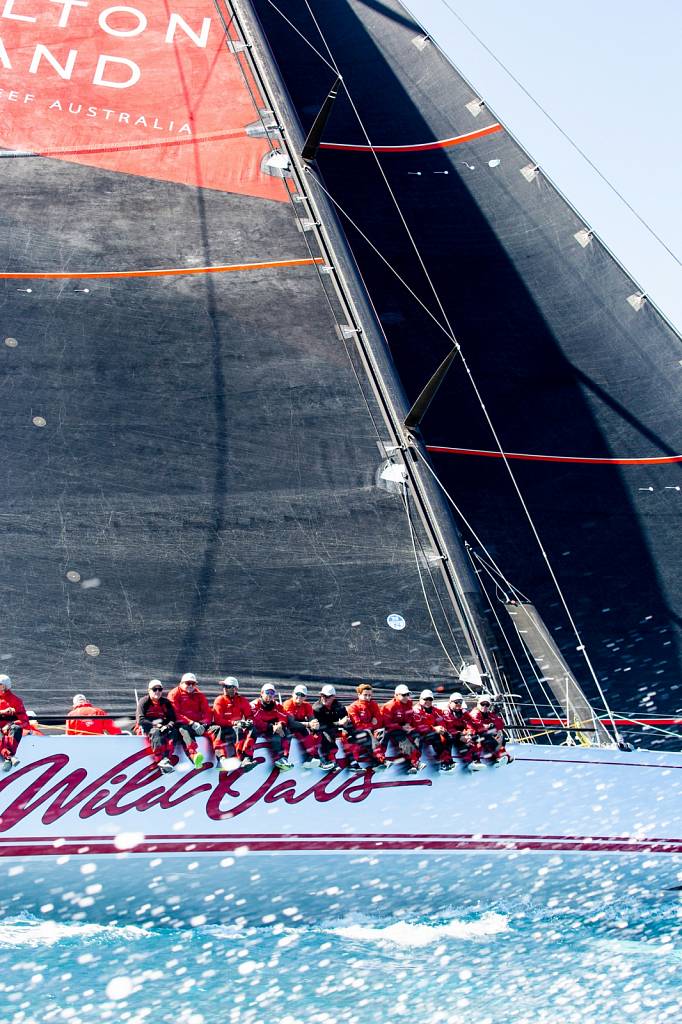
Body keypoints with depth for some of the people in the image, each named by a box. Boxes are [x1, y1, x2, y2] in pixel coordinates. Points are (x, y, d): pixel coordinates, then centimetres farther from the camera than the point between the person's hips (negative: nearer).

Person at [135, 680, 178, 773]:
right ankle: (161, 759, -47)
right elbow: (140, 720, -14)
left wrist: (168, 726, -19)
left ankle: (167, 758, -43)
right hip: (145, 728, -4)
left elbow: (173, 718, 4)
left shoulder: (166, 702, 9)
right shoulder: (144, 702, -3)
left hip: (163, 727, 4)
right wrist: (155, 725, -24)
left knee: (173, 732, -28)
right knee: (156, 732, -37)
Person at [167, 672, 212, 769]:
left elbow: (207, 712, 8)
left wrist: (203, 724, -15)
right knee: (184, 730, -38)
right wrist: (192, 723, -20)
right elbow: (175, 714, -9)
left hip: (197, 724, 5)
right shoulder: (175, 694, 4)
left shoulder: (199, 695, 18)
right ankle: (194, 755, -60)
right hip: (182, 724, -5)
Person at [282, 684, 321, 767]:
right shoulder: (288, 704, -18)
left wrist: (315, 724, -39)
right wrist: (308, 724, -43)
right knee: (304, 731, -33)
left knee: (318, 731, -17)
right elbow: (291, 723, -31)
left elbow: (312, 719, -13)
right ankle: (311, 755, -34)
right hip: (289, 729, -6)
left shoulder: (307, 705, -1)